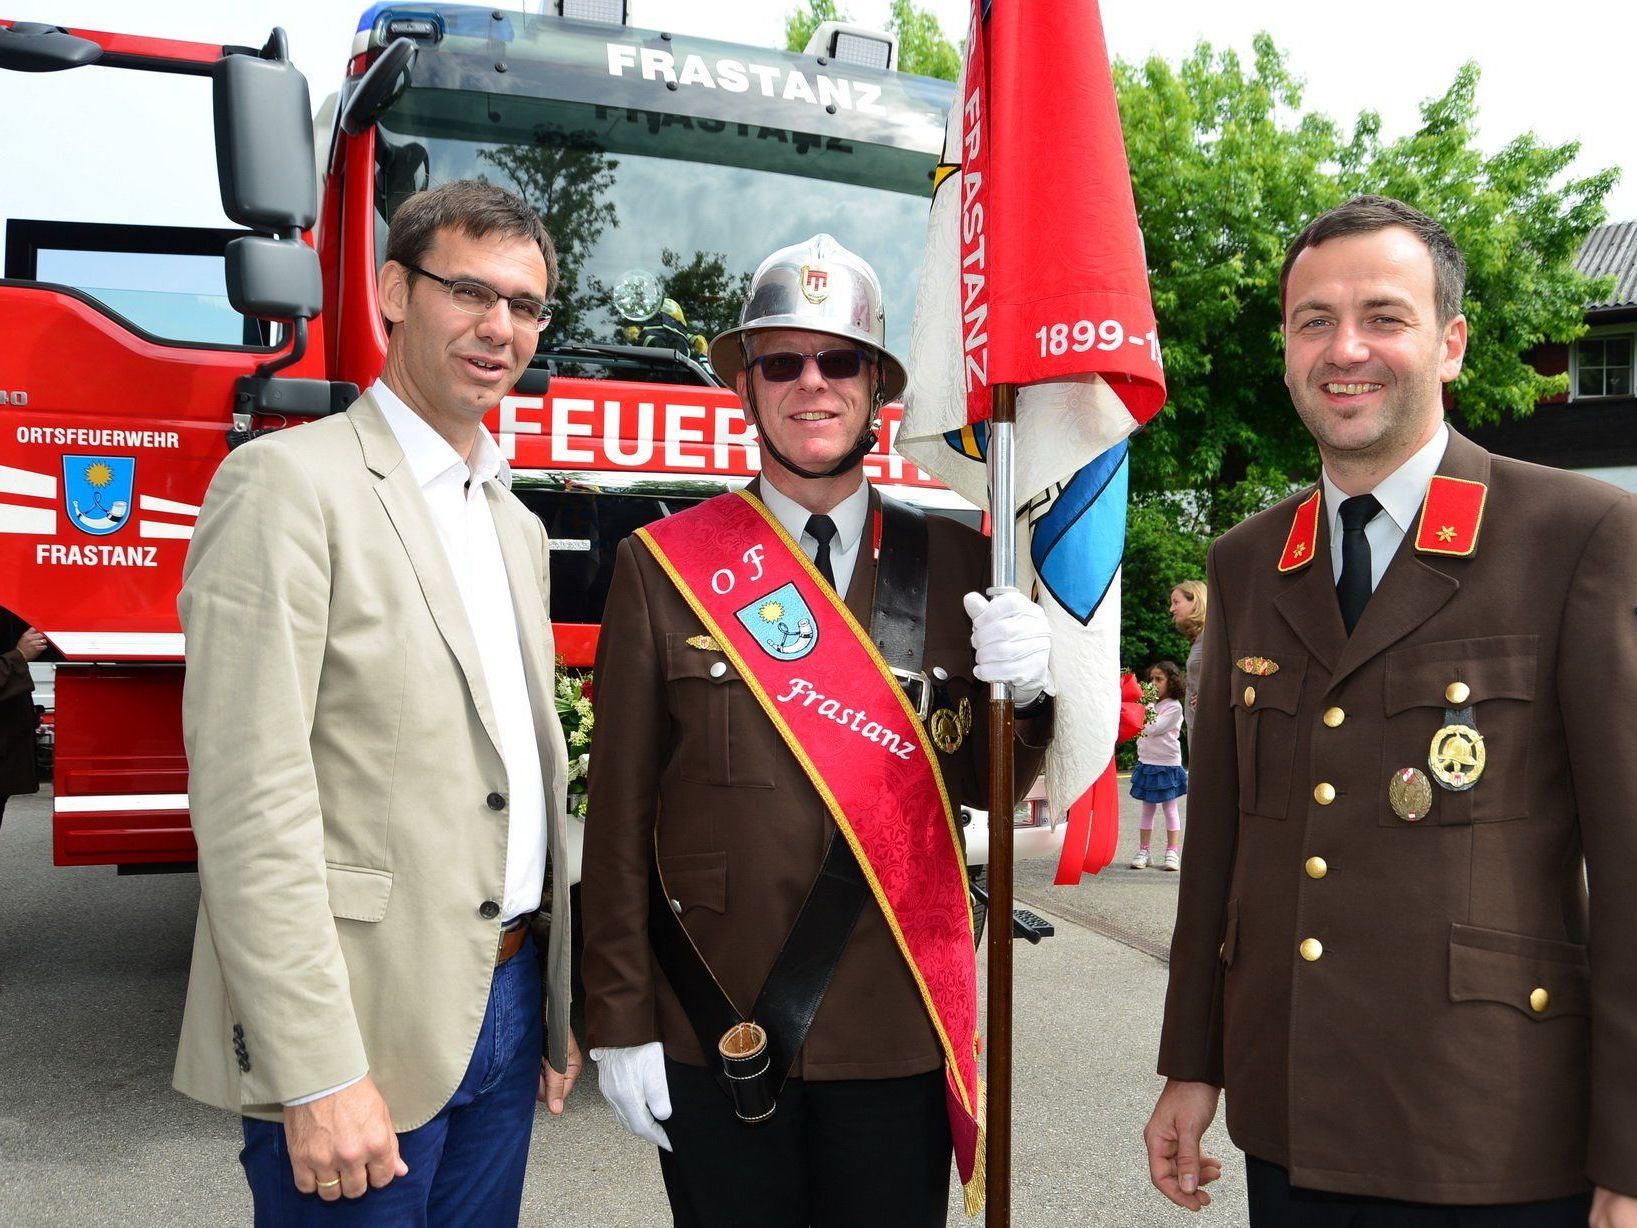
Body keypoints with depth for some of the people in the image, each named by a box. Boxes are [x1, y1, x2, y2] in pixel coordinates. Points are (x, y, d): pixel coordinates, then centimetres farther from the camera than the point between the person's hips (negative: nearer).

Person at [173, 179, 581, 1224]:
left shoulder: (516, 524, 13)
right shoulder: (287, 483, -11)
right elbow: (249, 801, -18)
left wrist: (561, 1003, 14)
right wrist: (319, 1077, -19)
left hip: (505, 1008, 7)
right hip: (361, 1030, -7)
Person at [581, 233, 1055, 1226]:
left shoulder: (956, 565, 1)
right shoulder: (663, 566, -4)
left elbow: (985, 788, 6)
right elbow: (621, 811, -4)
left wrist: (1025, 691, -15)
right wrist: (620, 1022, -4)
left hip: (902, 1033, 2)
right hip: (713, 1037, -1)